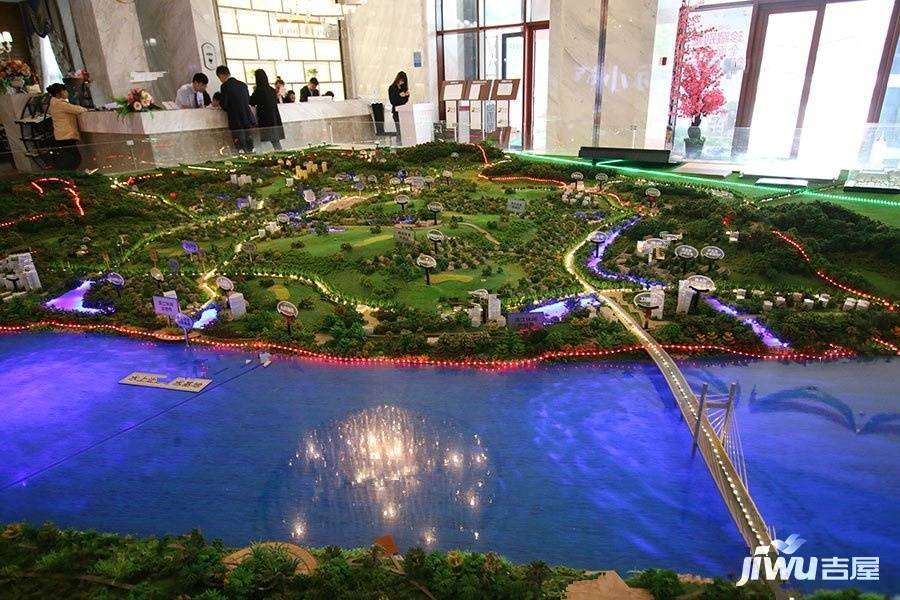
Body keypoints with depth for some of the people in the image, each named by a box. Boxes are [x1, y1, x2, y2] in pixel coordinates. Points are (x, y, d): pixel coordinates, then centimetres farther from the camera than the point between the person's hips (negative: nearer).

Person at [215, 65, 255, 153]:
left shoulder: (225, 86, -8)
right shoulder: (243, 84, 9)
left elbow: (224, 105, -9)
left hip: (237, 122, -6)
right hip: (249, 120, 6)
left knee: (241, 150, -3)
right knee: (250, 148, 10)